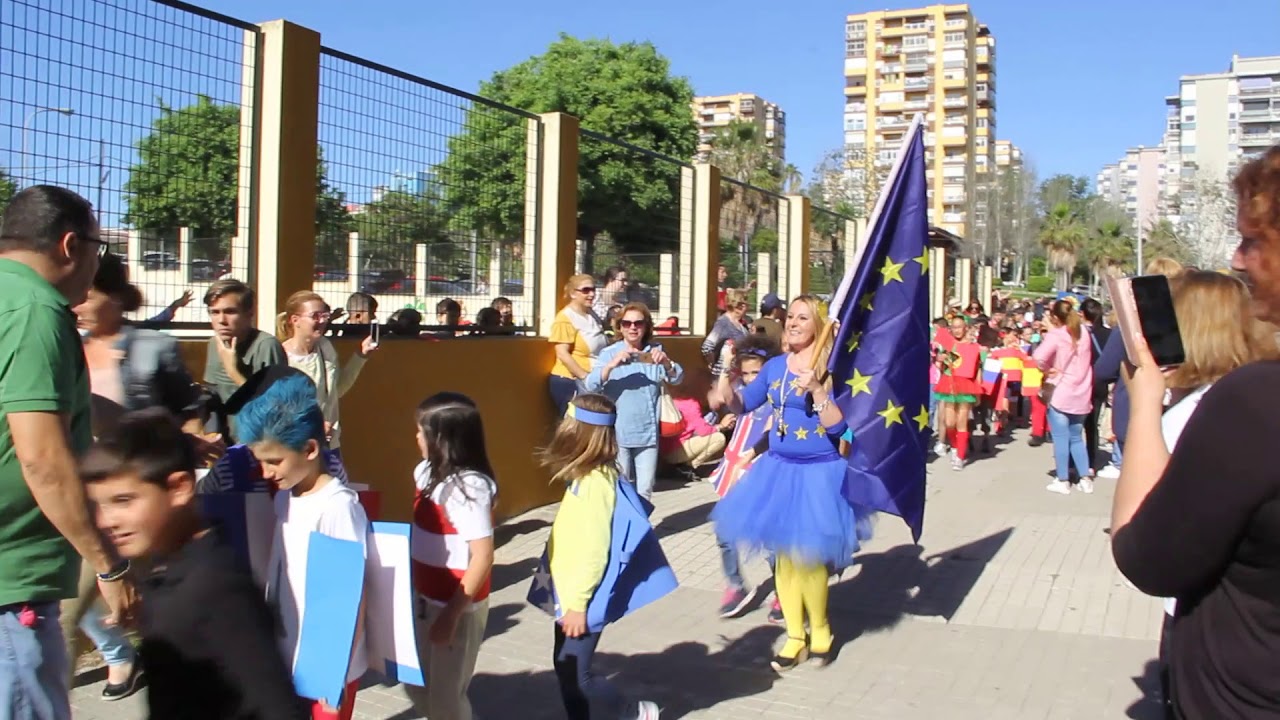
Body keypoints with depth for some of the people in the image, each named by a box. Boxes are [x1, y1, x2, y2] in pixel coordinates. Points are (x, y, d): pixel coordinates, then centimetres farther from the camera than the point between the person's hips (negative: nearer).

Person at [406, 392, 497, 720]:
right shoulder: (428, 472, 3)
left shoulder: (469, 488, -23)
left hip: (459, 607, -8)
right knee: (417, 686, 19)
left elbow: (483, 557, -24)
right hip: (426, 600, 8)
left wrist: (451, 614, -21)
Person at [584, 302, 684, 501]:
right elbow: (590, 385, -15)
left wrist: (666, 362, -25)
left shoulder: (655, 352, 7)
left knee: (645, 491, 9)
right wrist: (612, 365, -32)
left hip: (647, 433, 3)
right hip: (617, 434, -3)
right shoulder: (609, 353, -2)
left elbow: (677, 378, -3)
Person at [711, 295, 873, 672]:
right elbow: (741, 404, 12)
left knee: (807, 556, 0)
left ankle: (819, 629, 25)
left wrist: (817, 390, -27)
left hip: (818, 472, -5)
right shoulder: (774, 366, 5)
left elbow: (838, 427, -16)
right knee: (784, 555, 10)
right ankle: (795, 637, 24)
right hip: (779, 468, 5)